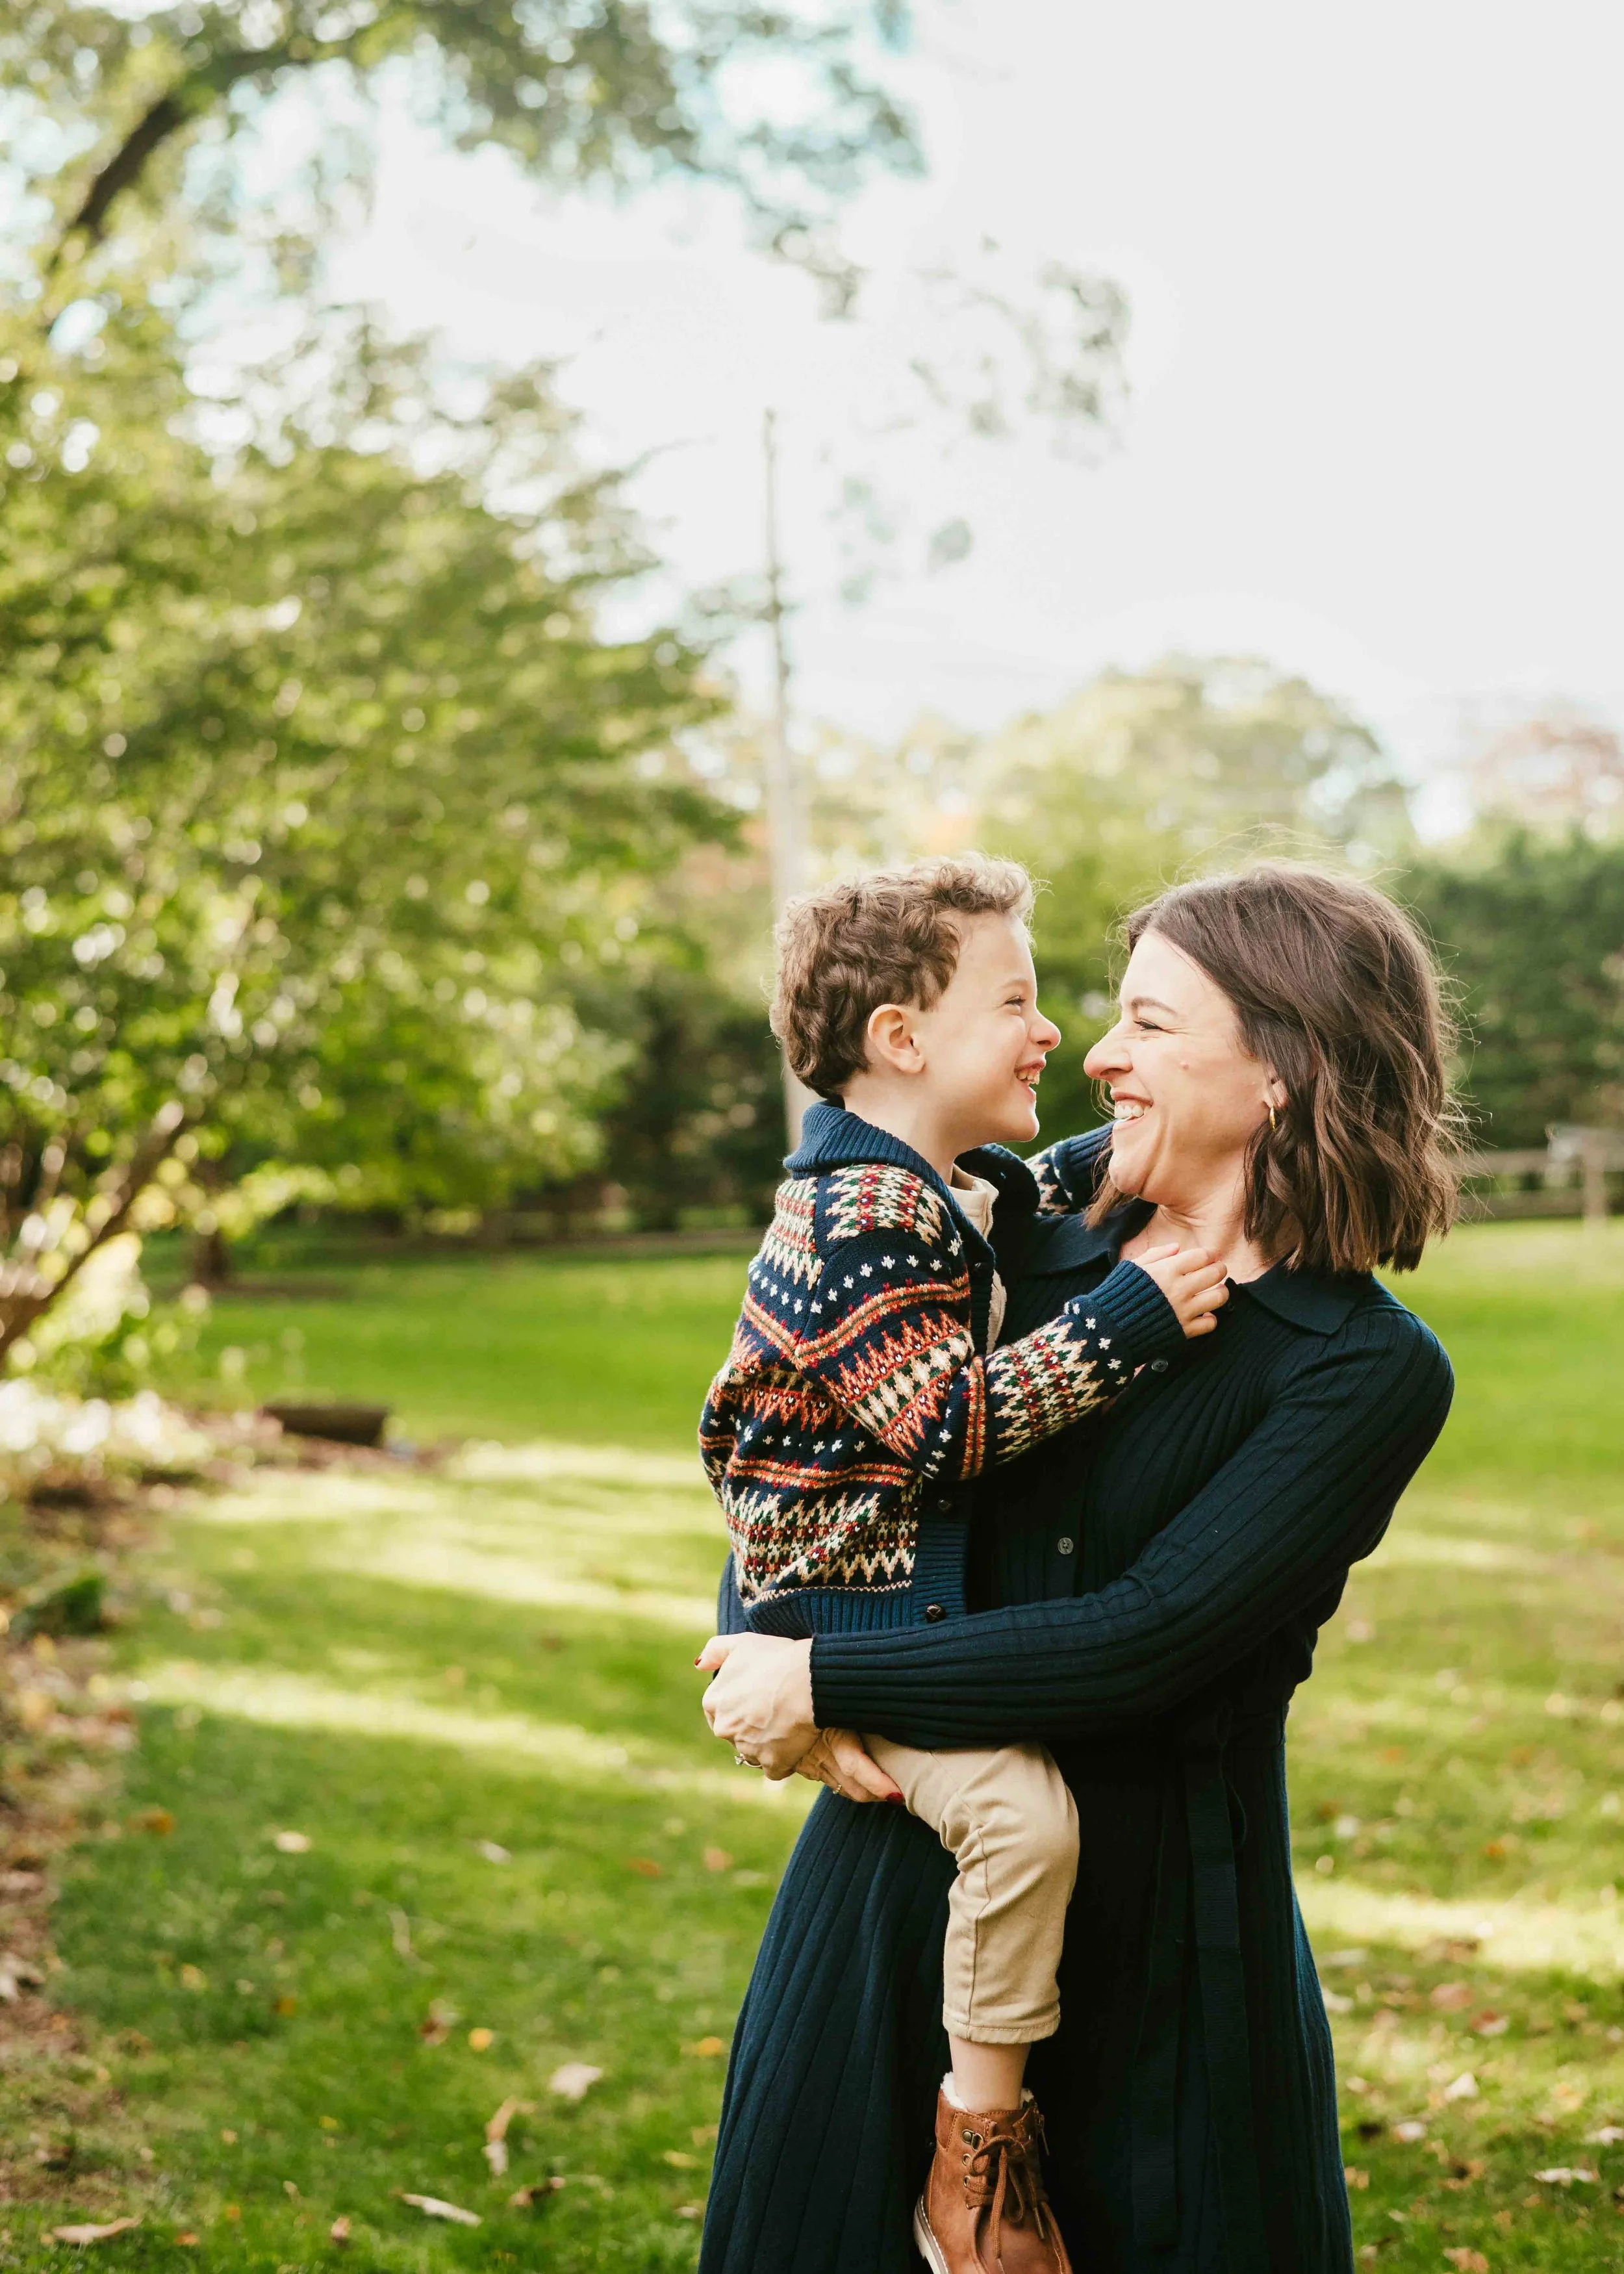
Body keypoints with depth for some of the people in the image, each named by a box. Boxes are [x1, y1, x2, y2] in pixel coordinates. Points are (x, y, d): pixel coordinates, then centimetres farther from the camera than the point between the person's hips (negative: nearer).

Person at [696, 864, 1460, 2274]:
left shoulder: (1372, 1372, -13)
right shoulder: (1047, 1206, 1)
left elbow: (1141, 1644, -21)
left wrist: (825, 1685, -18)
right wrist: (757, 1641, -9)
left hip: (1160, 1920, -4)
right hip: (901, 1859, 4)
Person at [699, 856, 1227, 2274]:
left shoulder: (946, 1185, 11)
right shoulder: (865, 1217, -22)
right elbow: (955, 1423, -28)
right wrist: (1126, 1320, -28)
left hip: (921, 1586, 11)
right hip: (847, 1598, -11)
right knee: (1022, 1810, -29)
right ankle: (977, 2154, -15)